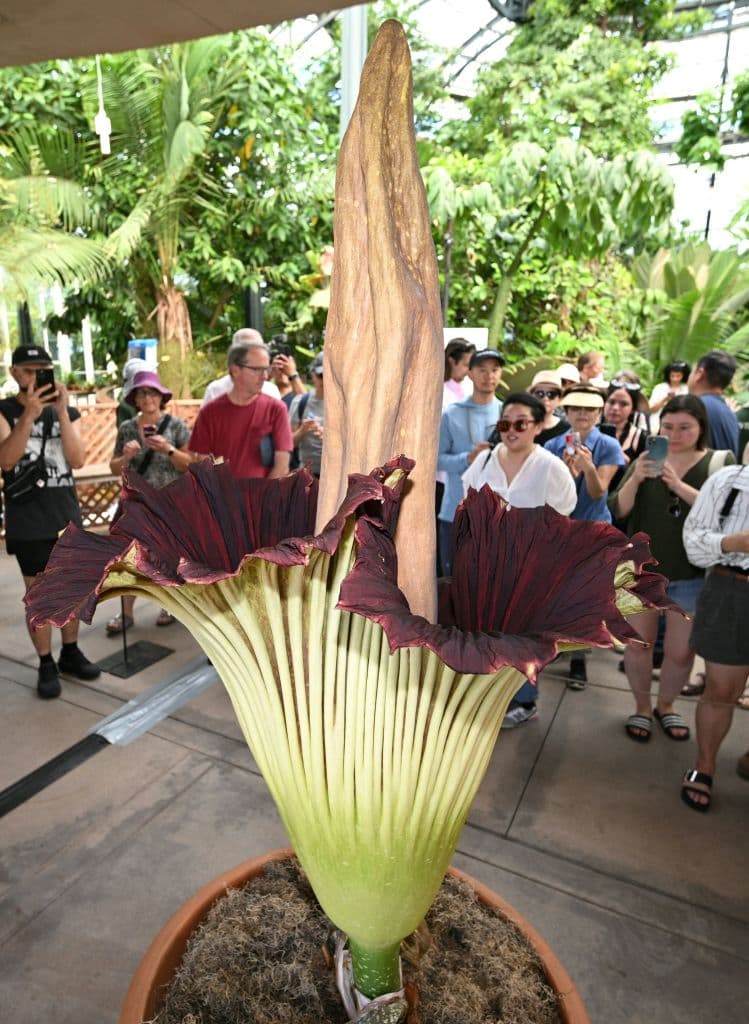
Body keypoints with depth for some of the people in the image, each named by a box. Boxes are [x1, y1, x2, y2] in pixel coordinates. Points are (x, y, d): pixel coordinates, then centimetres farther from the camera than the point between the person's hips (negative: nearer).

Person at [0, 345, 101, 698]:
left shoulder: (65, 411, 8)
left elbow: (78, 460, -6)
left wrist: (62, 411, -14)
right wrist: (29, 413, -26)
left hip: (67, 515, 4)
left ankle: (70, 653, 26)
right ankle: (46, 664, 14)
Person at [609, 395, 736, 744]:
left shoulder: (720, 462, -3)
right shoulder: (646, 460, 1)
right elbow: (618, 511, -7)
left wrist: (679, 485, -30)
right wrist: (635, 478, -24)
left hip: (691, 575, -1)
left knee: (681, 652, 7)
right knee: (638, 645, 9)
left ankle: (665, 706, 34)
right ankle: (641, 707, 32)